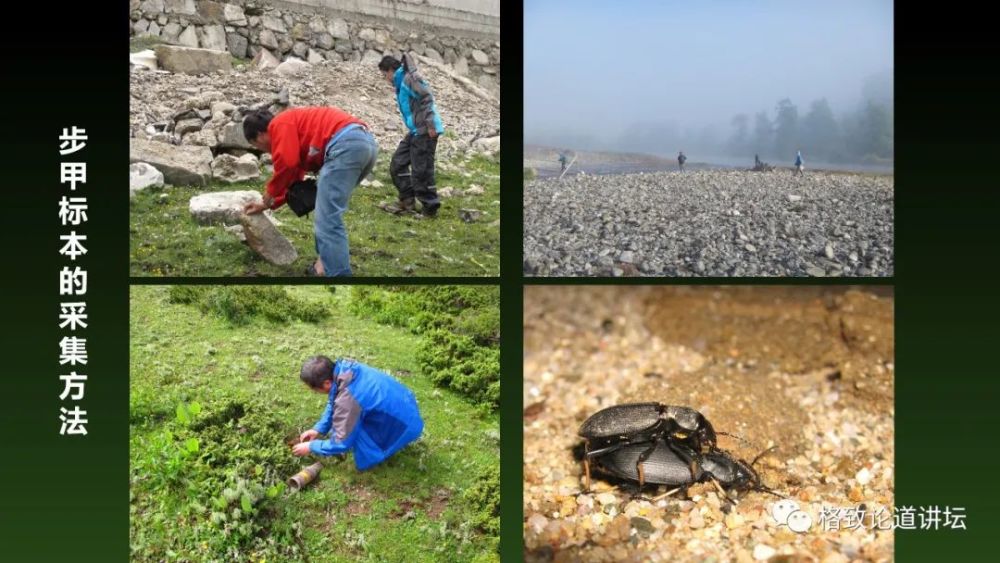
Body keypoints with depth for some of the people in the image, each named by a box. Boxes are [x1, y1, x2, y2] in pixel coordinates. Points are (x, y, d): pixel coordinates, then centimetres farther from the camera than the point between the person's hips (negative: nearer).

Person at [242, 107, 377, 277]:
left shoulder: (279, 124, 8)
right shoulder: (294, 128, 36)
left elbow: (287, 165, -6)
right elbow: (294, 179, 41)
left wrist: (268, 196, 9)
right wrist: (268, 204, 46)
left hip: (347, 143, -10)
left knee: (328, 218, -7)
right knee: (328, 212, 22)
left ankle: (338, 273, -10)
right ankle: (327, 262, 24)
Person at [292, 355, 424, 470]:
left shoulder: (347, 399, -32)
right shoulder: (343, 367, -9)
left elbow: (341, 443, -19)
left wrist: (311, 447, -5)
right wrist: (319, 429, 11)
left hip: (403, 425, -8)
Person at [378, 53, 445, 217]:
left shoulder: (410, 77, -10)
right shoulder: (400, 83, 19)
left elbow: (427, 97, -19)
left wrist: (430, 124, -22)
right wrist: (412, 127, 18)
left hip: (425, 131, -10)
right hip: (415, 131, 10)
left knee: (421, 170, -7)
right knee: (398, 164, 13)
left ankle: (430, 208, 3)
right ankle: (407, 202, 18)